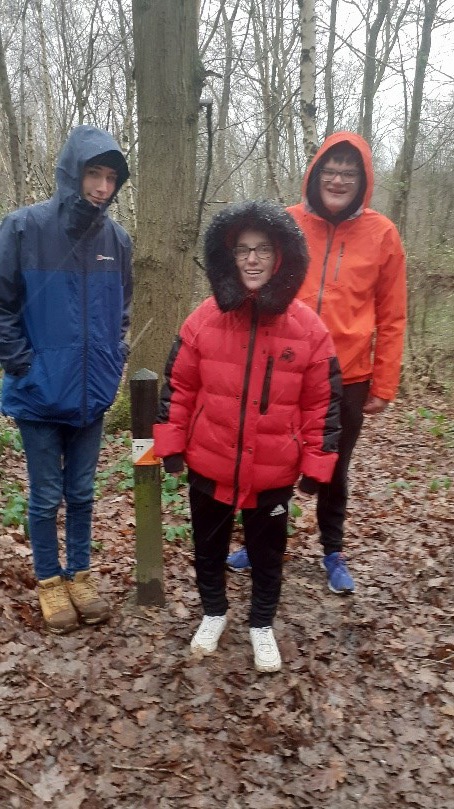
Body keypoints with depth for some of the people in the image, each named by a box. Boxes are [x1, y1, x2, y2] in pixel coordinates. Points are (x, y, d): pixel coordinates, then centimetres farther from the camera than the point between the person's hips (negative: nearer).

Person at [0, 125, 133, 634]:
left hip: (92, 394, 3)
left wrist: (113, 363, 5)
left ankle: (79, 574, 33)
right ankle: (49, 581, 29)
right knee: (45, 496, 10)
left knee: (81, 492, 15)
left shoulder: (117, 239, 0)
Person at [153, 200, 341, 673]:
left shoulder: (308, 328, -10)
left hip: (274, 472, -1)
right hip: (209, 465, 1)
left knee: (267, 551, 18)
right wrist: (170, 443, 0)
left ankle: (262, 624, 41)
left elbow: (322, 402, -4)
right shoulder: (204, 319, -8)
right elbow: (178, 385, 1)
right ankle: (213, 612, 46)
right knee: (208, 546, 20)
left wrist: (317, 463, -4)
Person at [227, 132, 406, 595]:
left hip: (348, 378, 0)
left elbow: (390, 319, 0)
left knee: (334, 471, 15)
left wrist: (383, 386, -2)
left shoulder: (382, 234, -2)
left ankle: (333, 553, 36)